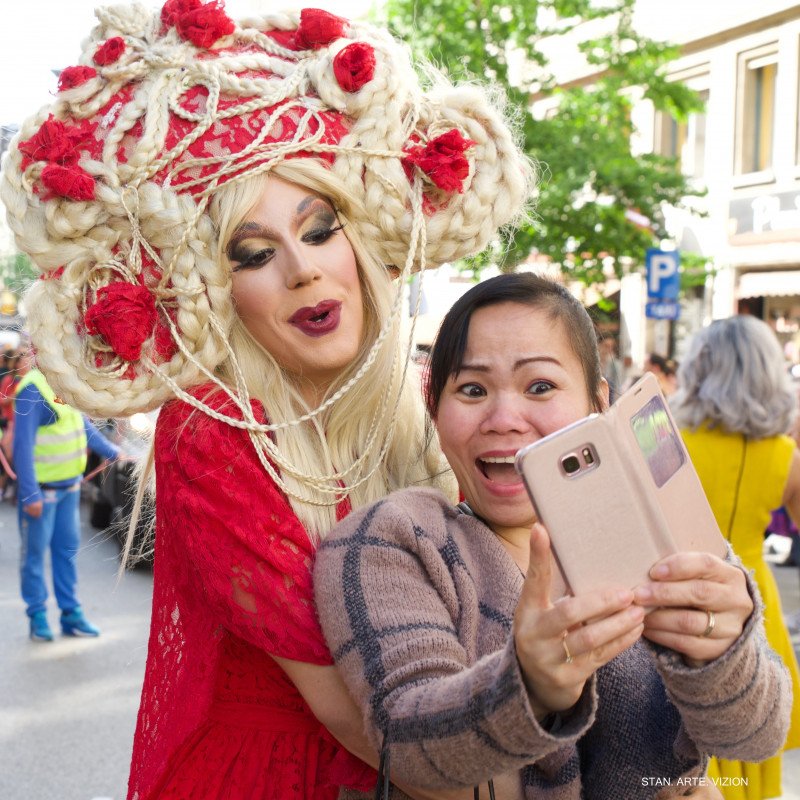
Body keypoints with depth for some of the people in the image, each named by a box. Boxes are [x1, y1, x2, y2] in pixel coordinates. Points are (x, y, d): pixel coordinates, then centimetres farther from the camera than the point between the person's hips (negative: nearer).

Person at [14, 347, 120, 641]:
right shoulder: (33, 389, -19)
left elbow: (82, 424, 21)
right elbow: (23, 445, -21)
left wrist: (112, 453, 22)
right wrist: (30, 494, -22)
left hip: (69, 484, 8)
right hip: (41, 488, -8)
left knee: (67, 549, 12)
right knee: (35, 552, 5)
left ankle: (71, 613, 21)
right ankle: (37, 616, 16)